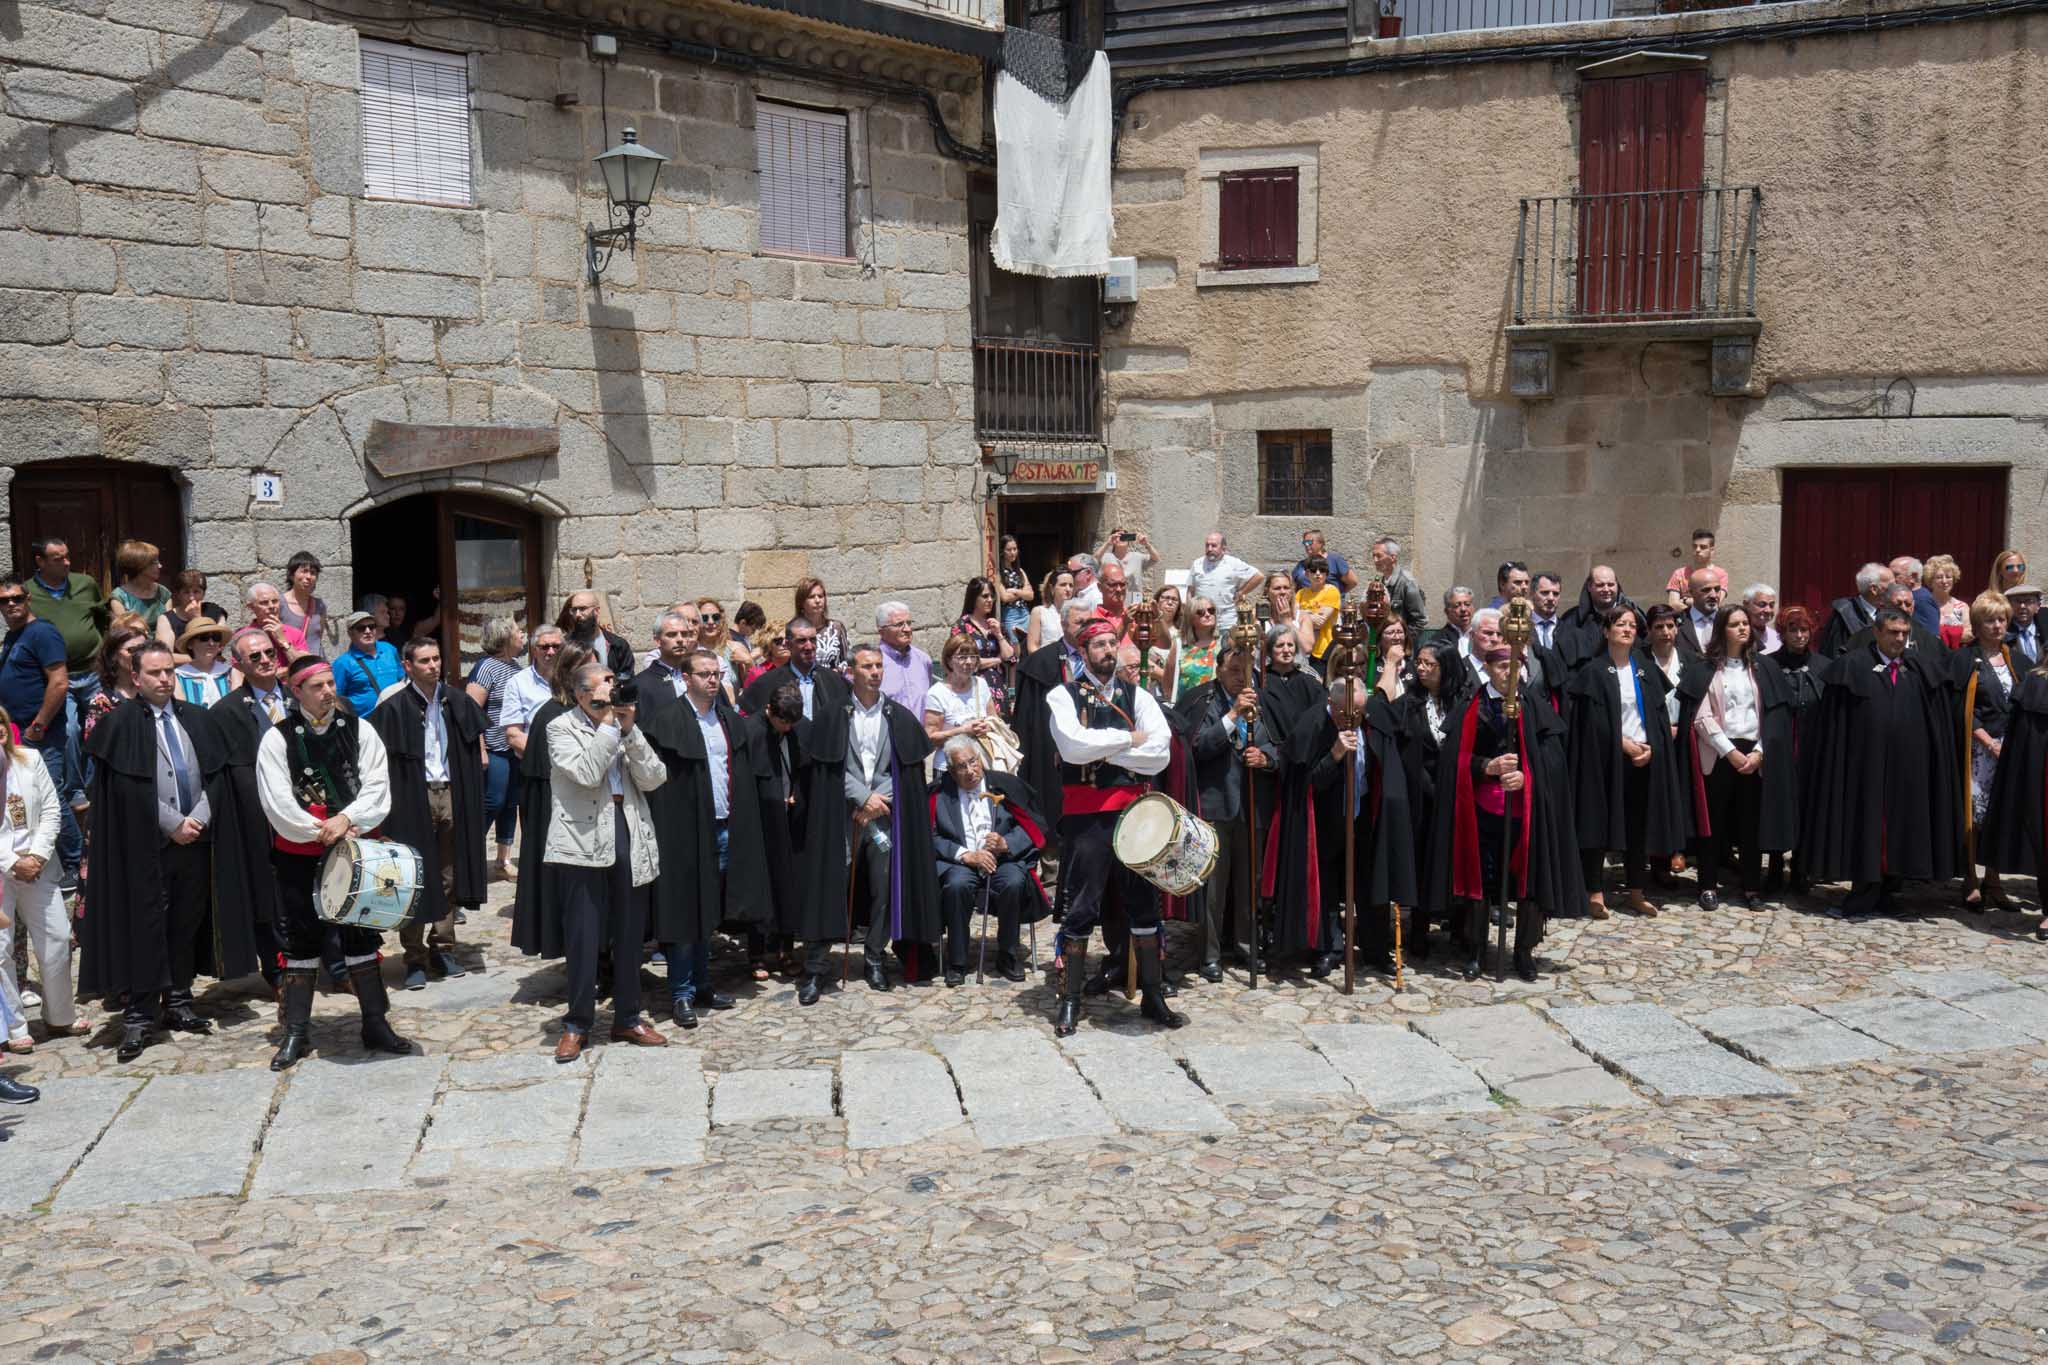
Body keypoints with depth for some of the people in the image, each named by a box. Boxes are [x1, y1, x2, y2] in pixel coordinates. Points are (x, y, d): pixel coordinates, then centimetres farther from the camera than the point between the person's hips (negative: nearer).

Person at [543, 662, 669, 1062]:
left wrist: (629, 730, -8)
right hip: (584, 840, -4)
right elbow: (586, 773, -17)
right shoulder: (562, 727, -1)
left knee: (630, 934, 10)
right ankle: (578, 1023, 13)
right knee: (583, 936, 0)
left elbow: (653, 779, 1)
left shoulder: (625, 725, 12)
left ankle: (627, 1018, 22)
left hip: (630, 838, 4)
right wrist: (607, 723, -13)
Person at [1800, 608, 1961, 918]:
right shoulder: (1852, 667, -3)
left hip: (1908, 765, 4)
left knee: (1899, 829, 6)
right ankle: (1873, 897, 8)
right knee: (1867, 827, 0)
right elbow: (1834, 724, -5)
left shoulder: (1922, 669, 9)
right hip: (1867, 762, -4)